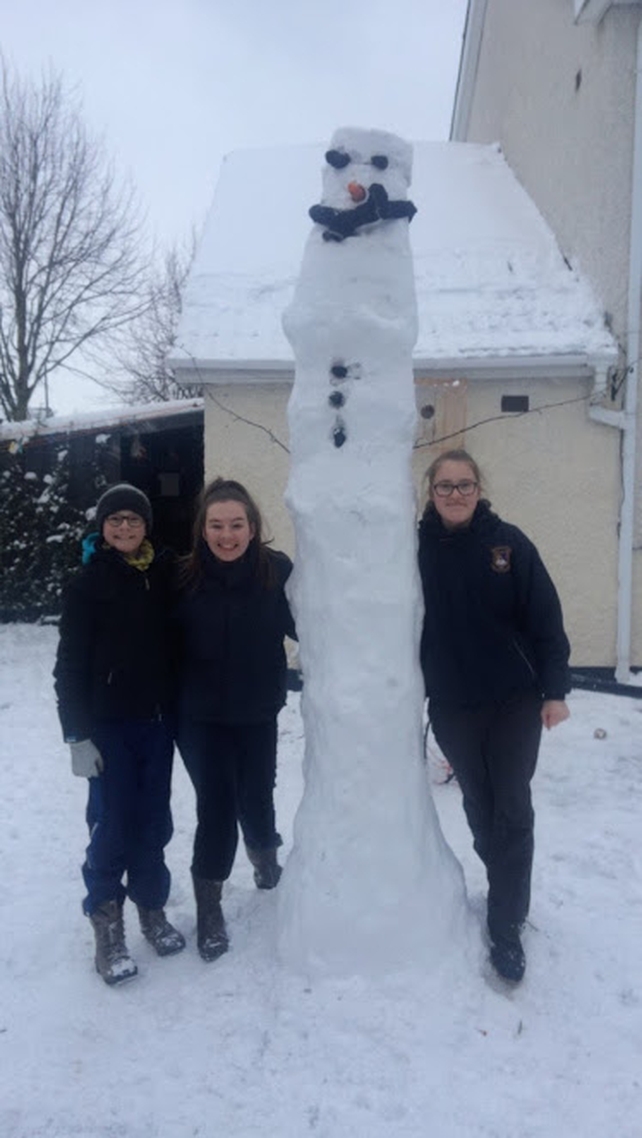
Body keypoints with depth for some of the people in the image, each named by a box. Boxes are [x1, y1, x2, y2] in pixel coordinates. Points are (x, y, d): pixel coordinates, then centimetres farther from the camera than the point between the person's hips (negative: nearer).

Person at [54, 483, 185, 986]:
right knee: (113, 822, 0)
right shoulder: (89, 583, -6)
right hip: (109, 723, -3)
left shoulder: (167, 573, 2)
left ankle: (152, 905, 30)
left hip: (158, 720, 3)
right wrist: (78, 734, -10)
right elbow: (71, 664, -6)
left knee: (154, 819, 11)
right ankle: (107, 923, 17)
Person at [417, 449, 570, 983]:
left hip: (515, 701, -2)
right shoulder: (419, 548, -4)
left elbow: (546, 618, -7)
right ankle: (510, 891, 38)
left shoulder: (509, 542, -7)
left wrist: (555, 689, -10)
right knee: (479, 806, 15)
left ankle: (506, 927, 15)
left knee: (512, 810, 3)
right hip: (452, 707, 2)